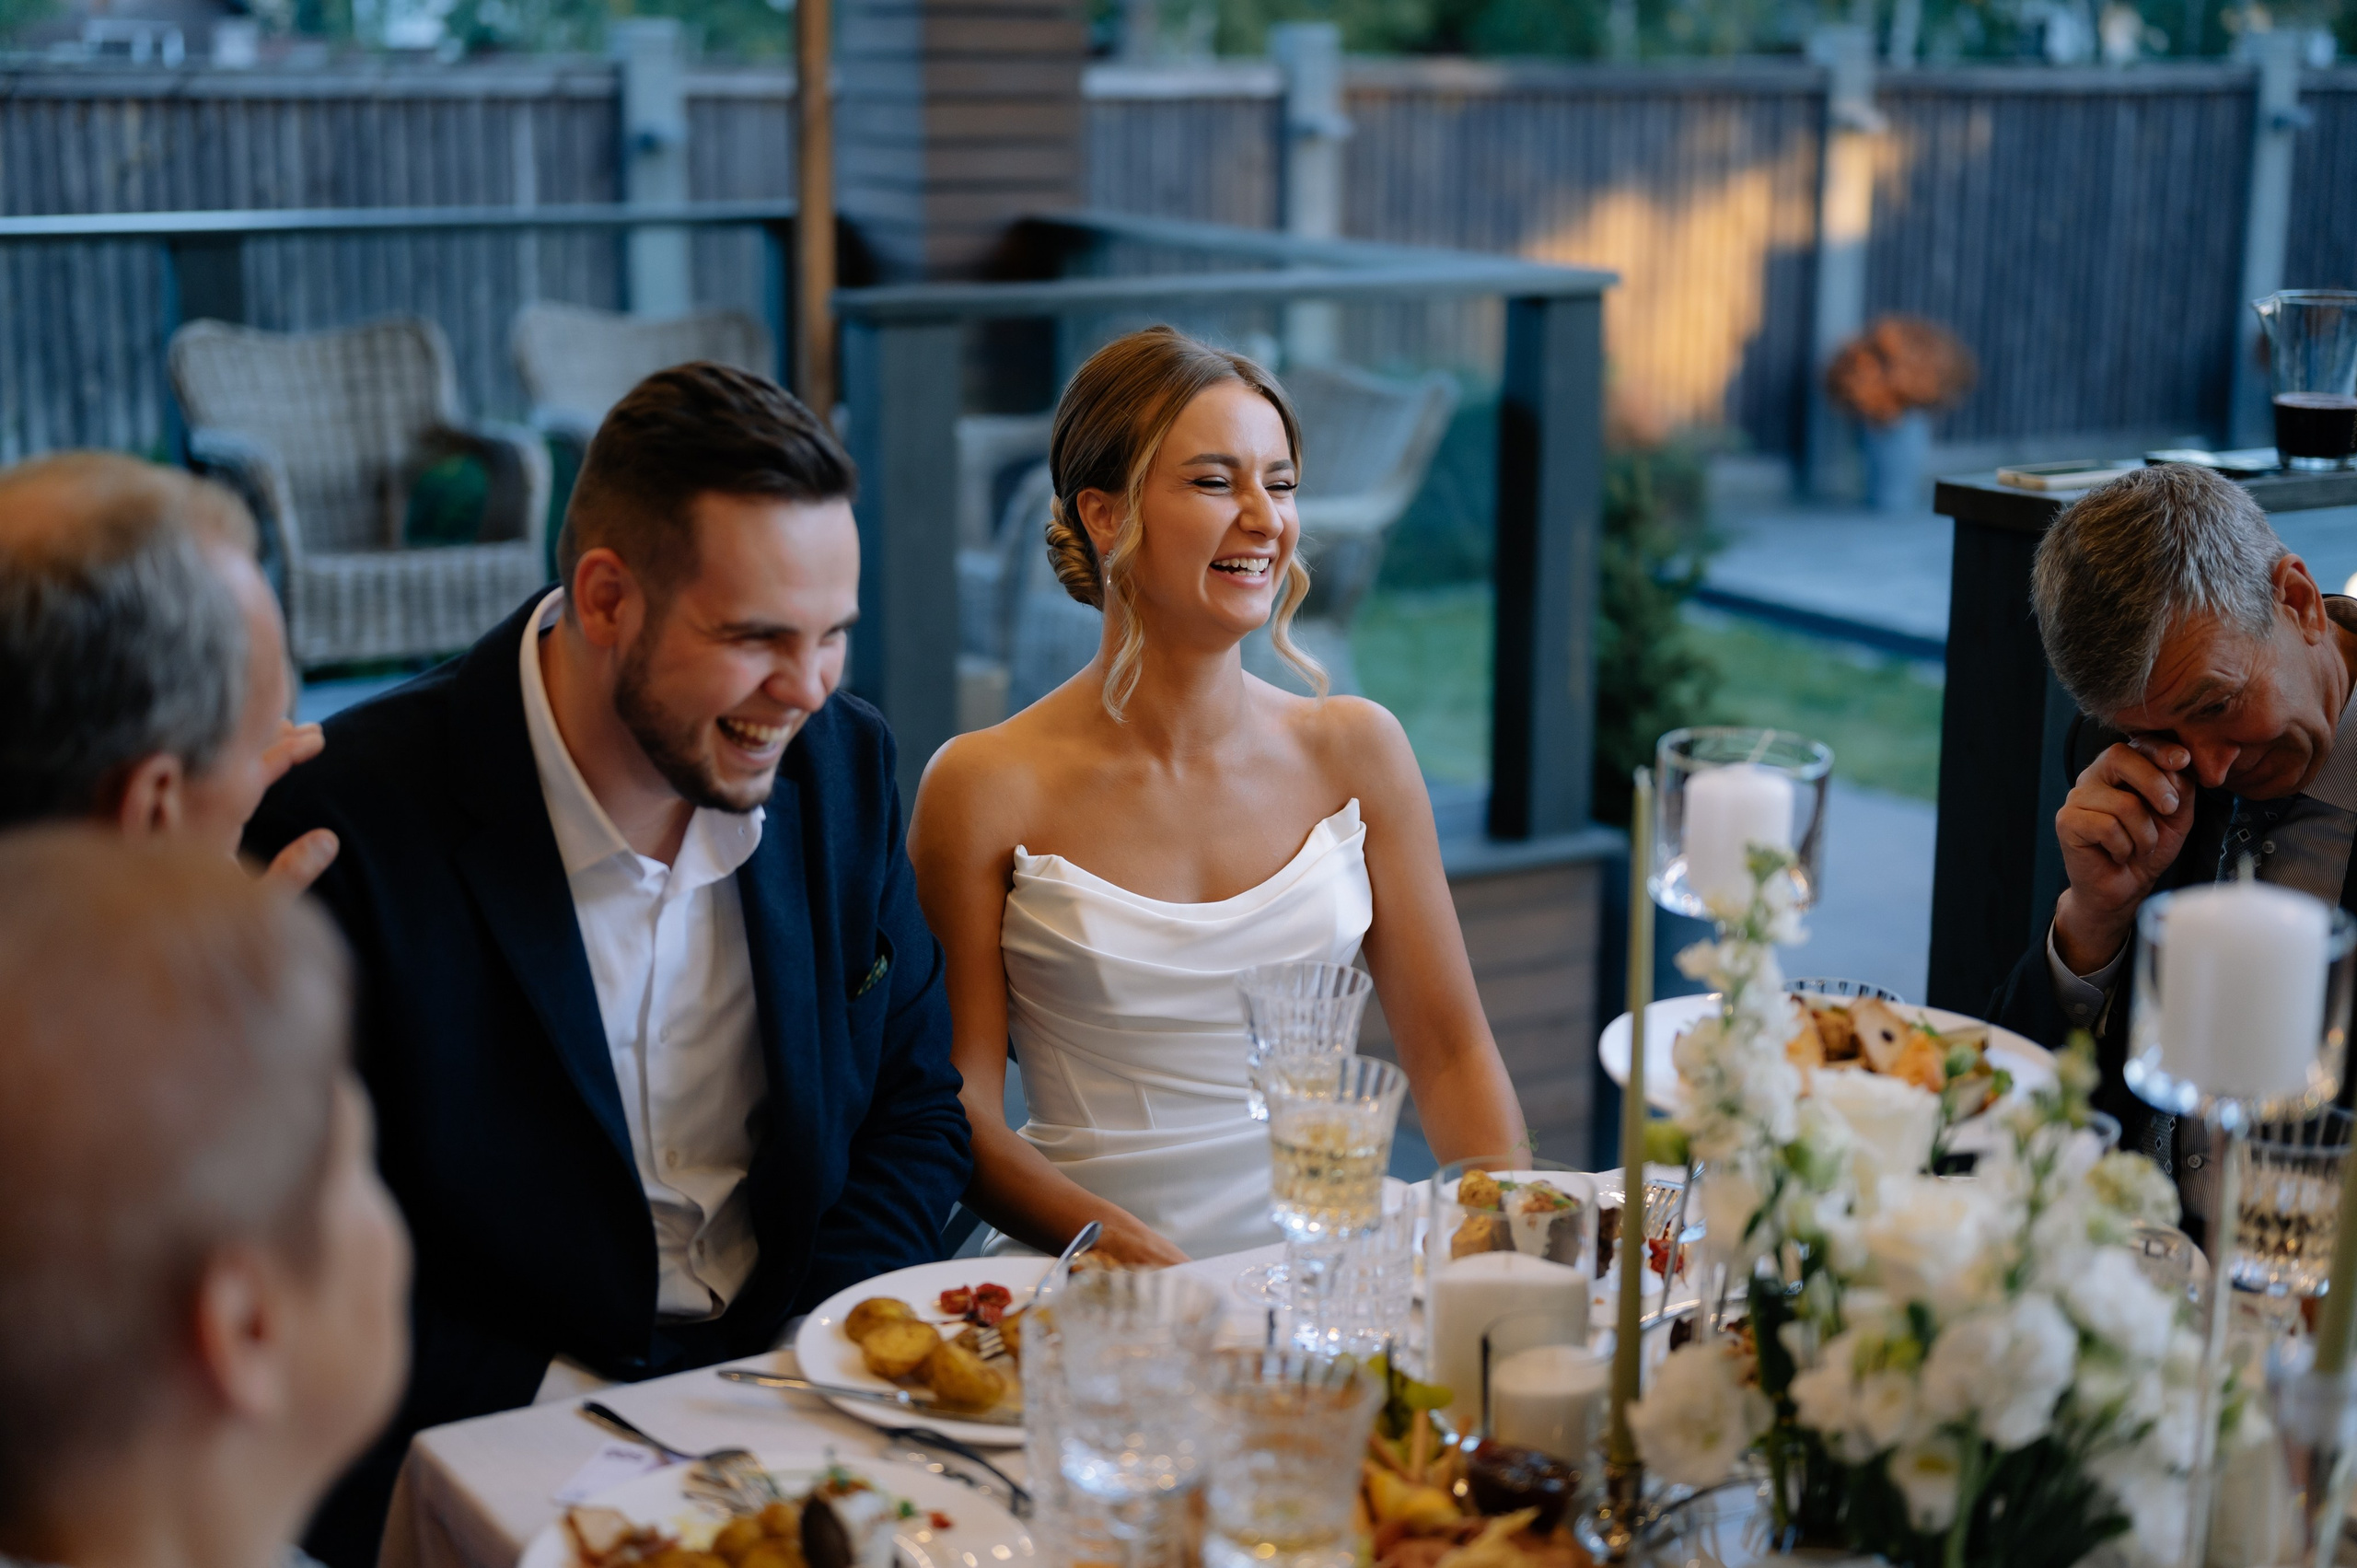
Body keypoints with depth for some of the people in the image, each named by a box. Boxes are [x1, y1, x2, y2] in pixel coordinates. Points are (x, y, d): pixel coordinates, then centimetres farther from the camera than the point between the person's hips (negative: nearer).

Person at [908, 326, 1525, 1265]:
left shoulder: (1355, 751, 7)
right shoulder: (986, 789, -2)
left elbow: (1450, 1051, 10)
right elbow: (957, 1110, -3)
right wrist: (1112, 1240, -20)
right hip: (1098, 1298, -2)